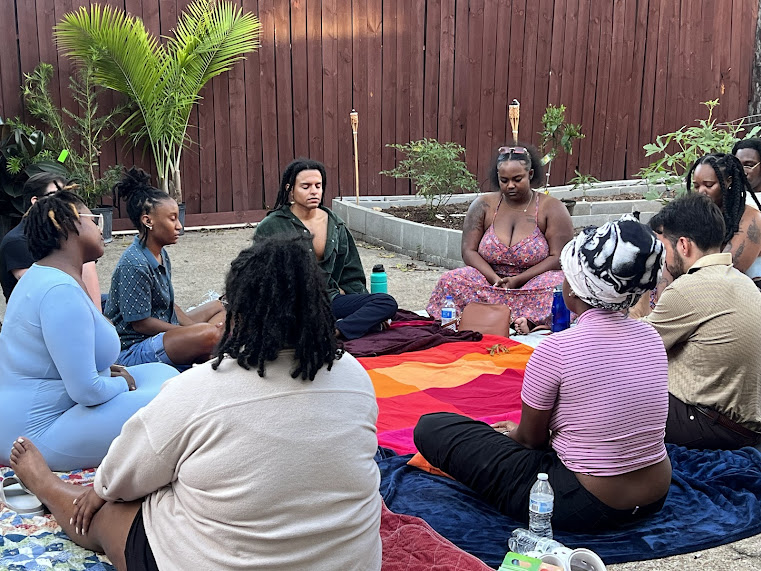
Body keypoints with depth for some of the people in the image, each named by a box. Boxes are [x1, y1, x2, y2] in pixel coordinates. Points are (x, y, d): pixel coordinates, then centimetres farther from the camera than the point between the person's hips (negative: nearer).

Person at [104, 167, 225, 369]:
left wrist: (191, 326, -1)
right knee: (210, 334, -33)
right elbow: (140, 322, -20)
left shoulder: (161, 254, 7)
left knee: (221, 307, 17)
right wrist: (193, 331, -15)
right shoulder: (134, 265, -22)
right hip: (133, 349, -11)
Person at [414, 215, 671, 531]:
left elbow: (531, 437, -7)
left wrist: (512, 433, 19)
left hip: (583, 509, -7)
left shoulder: (556, 349, -21)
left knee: (431, 427, -3)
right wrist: (520, 432, 22)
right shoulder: (651, 337, -1)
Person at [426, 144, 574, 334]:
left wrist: (517, 280, -19)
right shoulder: (483, 205, 5)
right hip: (490, 281, 2)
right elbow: (469, 251, 0)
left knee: (557, 285, -34)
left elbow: (558, 257, -8)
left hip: (533, 284, -2)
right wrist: (495, 279, -18)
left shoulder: (551, 208, -1)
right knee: (452, 281, -27)